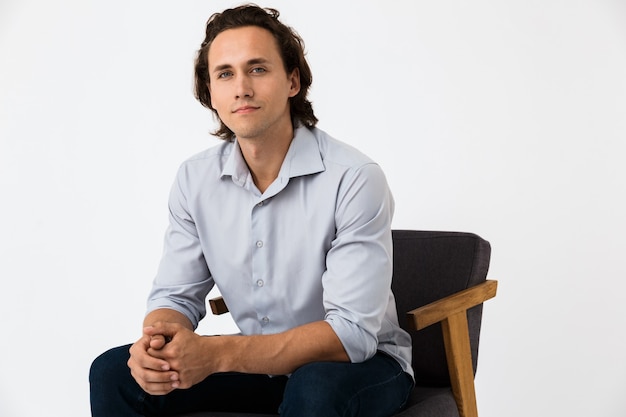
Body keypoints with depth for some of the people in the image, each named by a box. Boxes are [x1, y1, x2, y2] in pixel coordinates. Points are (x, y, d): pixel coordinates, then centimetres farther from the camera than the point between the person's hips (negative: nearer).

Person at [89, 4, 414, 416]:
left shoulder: (354, 179, -22)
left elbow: (352, 332, -25)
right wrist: (159, 344, -25)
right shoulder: (195, 180, -3)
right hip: (261, 361, 5)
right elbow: (177, 294, 1)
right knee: (114, 373, -11)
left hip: (361, 363, -4)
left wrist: (218, 354, -35)